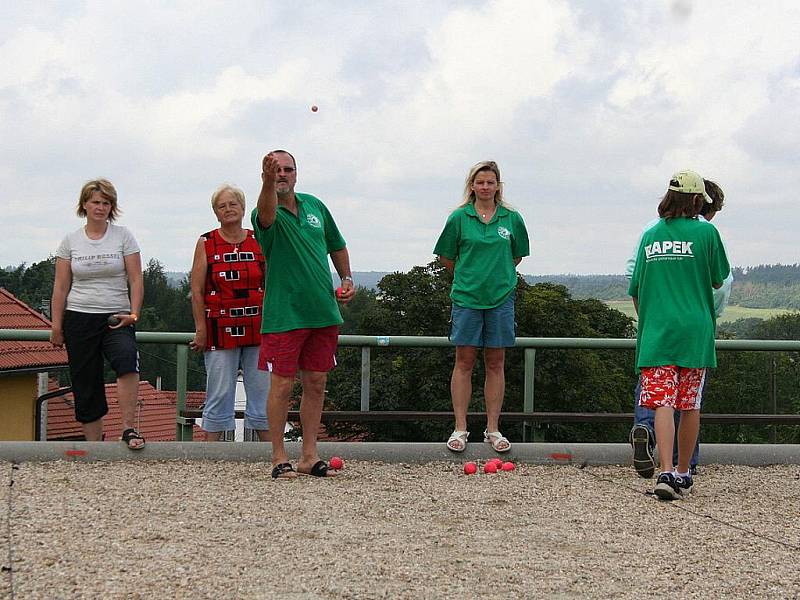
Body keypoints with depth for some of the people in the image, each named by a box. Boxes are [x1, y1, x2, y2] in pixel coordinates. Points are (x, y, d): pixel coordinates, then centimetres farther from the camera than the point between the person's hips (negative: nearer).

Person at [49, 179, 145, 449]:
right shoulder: (70, 241, 7)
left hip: (117, 318, -2)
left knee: (126, 358, -32)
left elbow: (136, 280, 0)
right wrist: (56, 325, 2)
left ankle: (128, 429, -29)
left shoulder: (123, 236, 4)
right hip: (79, 318, 2)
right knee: (85, 388, 2)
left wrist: (133, 314, -11)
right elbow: (61, 287, 7)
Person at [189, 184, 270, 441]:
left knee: (262, 390, 4)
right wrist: (201, 330, -6)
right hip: (220, 329, -2)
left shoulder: (259, 242, 8)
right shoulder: (206, 244, 2)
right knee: (219, 394, 0)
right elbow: (197, 291, 0)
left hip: (257, 328, 2)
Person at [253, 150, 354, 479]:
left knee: (316, 384, 8)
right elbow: (267, 213, -36)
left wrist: (347, 278, 10)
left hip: (323, 312, 6)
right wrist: (268, 181, -56)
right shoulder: (265, 214, -9)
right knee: (282, 385, -4)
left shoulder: (315, 205, 10)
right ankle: (279, 458, 5)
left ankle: (309, 456, 15)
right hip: (284, 315, -6)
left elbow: (337, 245, 24)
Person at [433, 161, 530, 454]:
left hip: (501, 298, 1)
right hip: (466, 297, -1)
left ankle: (493, 429, 12)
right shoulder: (459, 217, 0)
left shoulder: (512, 219, 4)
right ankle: (460, 429, 5)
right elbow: (446, 257, 8)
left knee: (495, 363, 6)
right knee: (464, 361, 0)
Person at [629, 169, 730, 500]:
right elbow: (717, 281, 7)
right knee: (690, 405, 9)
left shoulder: (650, 235, 8)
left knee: (662, 402, -6)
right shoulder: (705, 232, -2)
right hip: (695, 330, -1)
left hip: (656, 330, 1)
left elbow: (636, 291, 13)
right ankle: (683, 474, 18)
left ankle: (666, 472, -21)